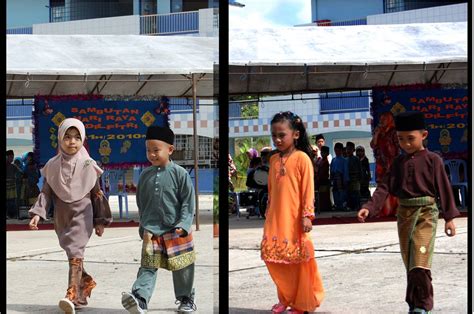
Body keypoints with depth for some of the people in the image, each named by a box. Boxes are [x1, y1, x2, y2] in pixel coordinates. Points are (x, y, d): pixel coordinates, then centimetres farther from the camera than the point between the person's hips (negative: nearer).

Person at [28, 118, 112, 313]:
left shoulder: (88, 165, -1)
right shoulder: (53, 165, 4)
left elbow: (97, 194, 5)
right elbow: (46, 192, 4)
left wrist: (100, 221, 7)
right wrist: (37, 213, -9)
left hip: (82, 214, -4)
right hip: (62, 216, 4)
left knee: (75, 251, -18)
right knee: (72, 253, 12)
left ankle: (73, 295, -28)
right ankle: (86, 282, 34)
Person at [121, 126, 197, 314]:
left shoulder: (179, 174, -7)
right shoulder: (145, 176, 5)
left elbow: (188, 202, -6)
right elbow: (141, 204, 12)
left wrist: (183, 225, -16)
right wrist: (144, 228, 7)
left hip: (177, 232, -2)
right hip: (152, 232, 3)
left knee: (182, 269, 8)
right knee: (147, 267, -8)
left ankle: (186, 299, 25)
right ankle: (140, 299, -21)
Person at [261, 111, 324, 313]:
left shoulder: (302, 158, -9)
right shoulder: (273, 160, 9)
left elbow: (308, 188, -10)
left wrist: (307, 215, -14)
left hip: (295, 219, -6)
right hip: (275, 219, 6)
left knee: (298, 261, 2)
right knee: (274, 259, 7)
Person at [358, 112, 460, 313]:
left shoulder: (432, 160, -3)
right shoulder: (399, 162, 10)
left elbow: (444, 188, -2)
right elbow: (384, 187, 4)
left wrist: (449, 217, -4)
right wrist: (370, 207, -10)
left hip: (426, 213, -5)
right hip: (404, 214, 5)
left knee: (420, 263, -15)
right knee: (410, 264, 11)